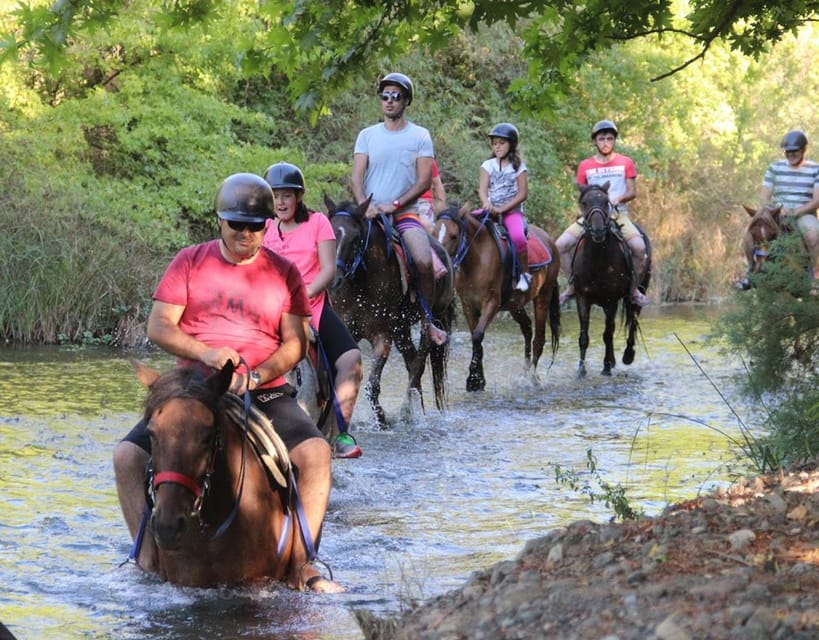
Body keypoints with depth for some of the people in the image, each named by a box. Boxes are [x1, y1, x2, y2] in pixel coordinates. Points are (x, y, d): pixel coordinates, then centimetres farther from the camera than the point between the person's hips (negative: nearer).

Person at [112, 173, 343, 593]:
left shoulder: (283, 272, 7)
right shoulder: (190, 263, 6)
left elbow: (295, 343, 2)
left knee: (316, 452, -26)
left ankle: (300, 562, -20)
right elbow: (158, 327, -1)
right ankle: (148, 559, -10)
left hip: (264, 395, 0)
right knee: (128, 456, -20)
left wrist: (257, 376, -17)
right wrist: (205, 353, -19)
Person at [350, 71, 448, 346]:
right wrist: (365, 206, -15)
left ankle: (427, 320, -8)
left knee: (424, 262, -25)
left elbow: (424, 181, -2)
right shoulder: (367, 135, 10)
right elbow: (356, 177, 4)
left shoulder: (419, 136, 4)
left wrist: (394, 205, -14)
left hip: (405, 213, -2)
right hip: (371, 213, 2)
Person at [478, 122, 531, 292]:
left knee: (517, 236, -33)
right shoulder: (488, 166, 10)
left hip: (512, 210, -4)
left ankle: (525, 273, -17)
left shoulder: (518, 167, 2)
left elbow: (523, 194, -5)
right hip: (491, 211, 4)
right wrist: (487, 204, -24)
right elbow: (482, 189, -1)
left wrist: (502, 209, -14)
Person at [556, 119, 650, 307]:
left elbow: (632, 192, 3)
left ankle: (634, 289, -8)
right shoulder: (585, 166, 9)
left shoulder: (625, 163, 6)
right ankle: (572, 285, 0)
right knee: (561, 245, -18)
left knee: (639, 247, -29)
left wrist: (619, 198, -18)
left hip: (618, 214, -2)